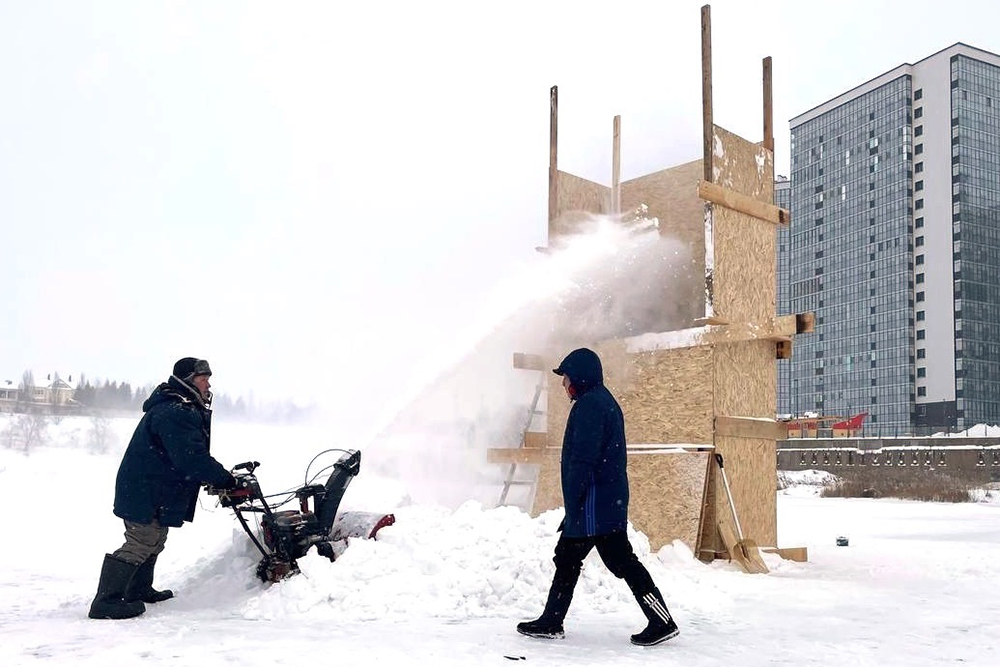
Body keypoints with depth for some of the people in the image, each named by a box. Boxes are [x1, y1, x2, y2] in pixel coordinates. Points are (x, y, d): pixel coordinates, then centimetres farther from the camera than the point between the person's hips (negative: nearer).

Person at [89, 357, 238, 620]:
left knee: (154, 540, 22)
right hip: (146, 493, -11)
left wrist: (216, 476, 6)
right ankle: (106, 601, -5)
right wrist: (225, 479, -22)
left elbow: (190, 456, 18)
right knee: (141, 544, -9)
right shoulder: (175, 413, -24)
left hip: (151, 489, 11)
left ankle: (139, 590, 37)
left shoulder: (182, 409, 14)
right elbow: (192, 459, -31)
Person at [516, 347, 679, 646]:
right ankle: (551, 623, 22)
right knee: (566, 558, 14)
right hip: (609, 501, 11)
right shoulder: (603, 401, 17)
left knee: (622, 562, -5)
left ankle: (663, 622, 2)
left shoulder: (590, 405, -15)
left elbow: (582, 460, -22)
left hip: (595, 505, -11)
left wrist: (573, 504, -20)